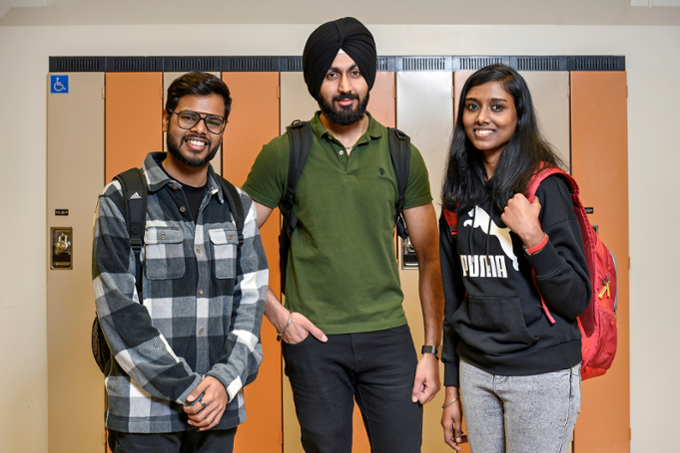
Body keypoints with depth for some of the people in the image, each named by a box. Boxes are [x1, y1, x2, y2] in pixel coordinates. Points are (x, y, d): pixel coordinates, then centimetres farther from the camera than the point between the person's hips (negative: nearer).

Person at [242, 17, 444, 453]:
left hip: (389, 336, 1)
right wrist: (278, 314, -6)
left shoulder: (402, 155, 2)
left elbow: (431, 258, 4)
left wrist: (433, 350, 0)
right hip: (313, 339, -1)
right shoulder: (284, 153, -2)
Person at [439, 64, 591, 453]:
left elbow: (577, 300, -12)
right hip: (475, 372, 5)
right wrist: (452, 388, 11)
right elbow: (455, 296, 9)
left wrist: (533, 238, -26)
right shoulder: (460, 195, 5)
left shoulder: (545, 188, -11)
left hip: (542, 376, -4)